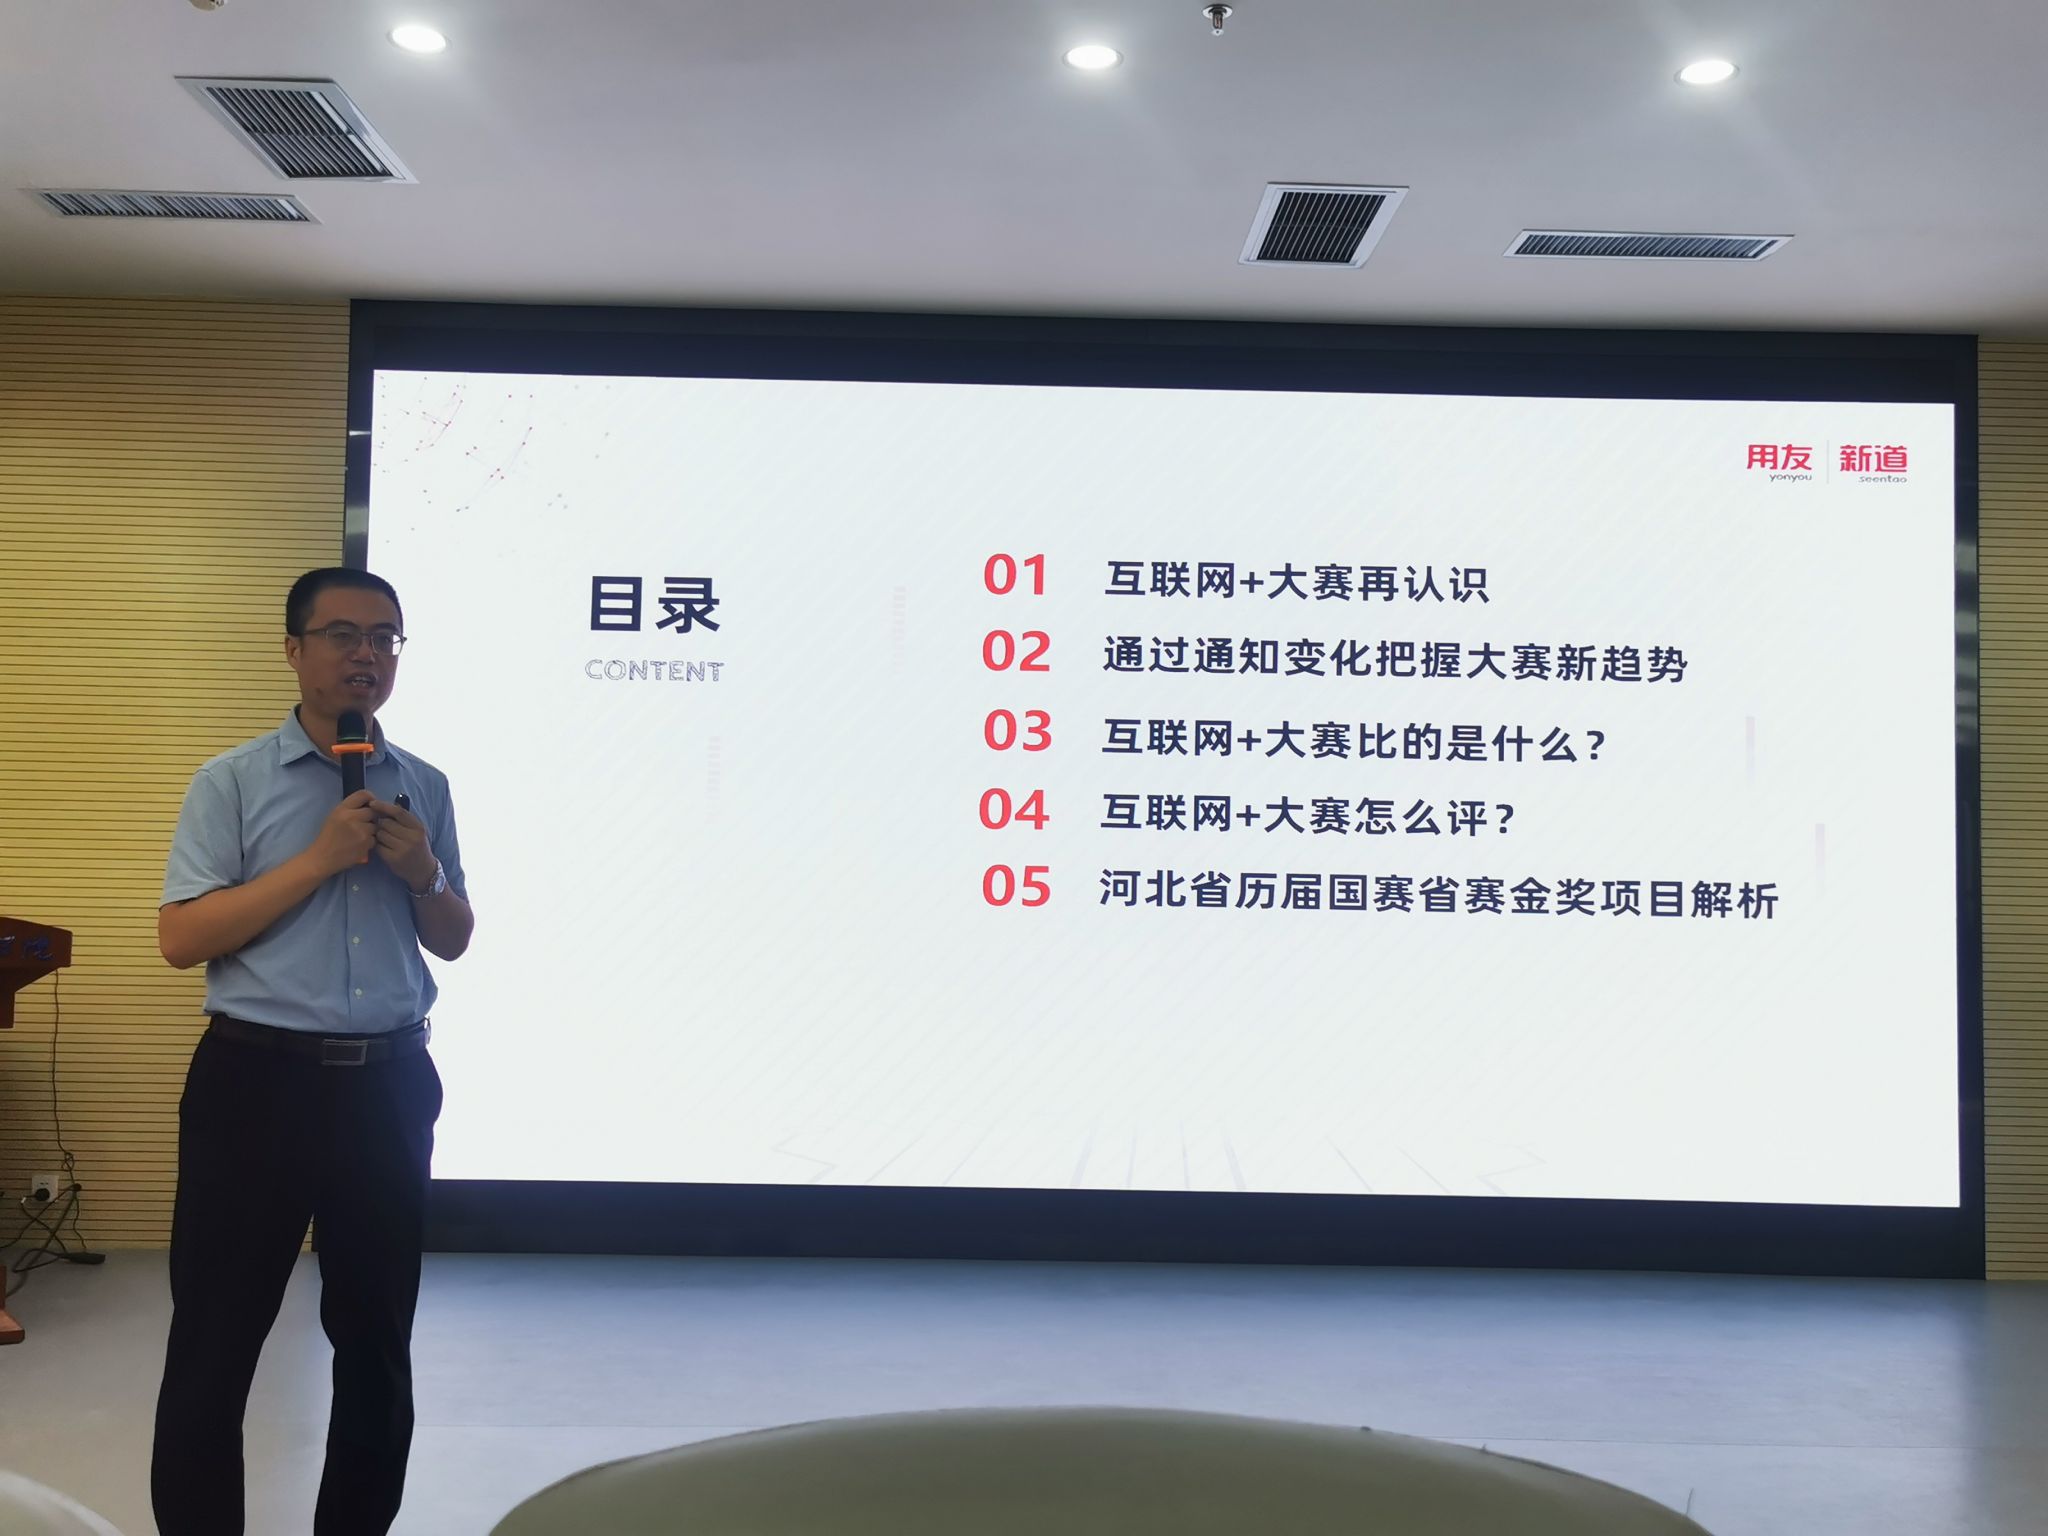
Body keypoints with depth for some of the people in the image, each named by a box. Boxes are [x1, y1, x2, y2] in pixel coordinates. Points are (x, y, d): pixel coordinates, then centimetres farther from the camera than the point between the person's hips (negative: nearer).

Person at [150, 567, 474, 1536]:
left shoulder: (424, 789, 9)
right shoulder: (231, 783, -2)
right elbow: (180, 939, -11)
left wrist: (423, 876, -7)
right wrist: (320, 858, -16)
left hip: (389, 1083, 4)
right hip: (258, 1078, -4)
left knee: (377, 1337, 14)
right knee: (214, 1340, 2)